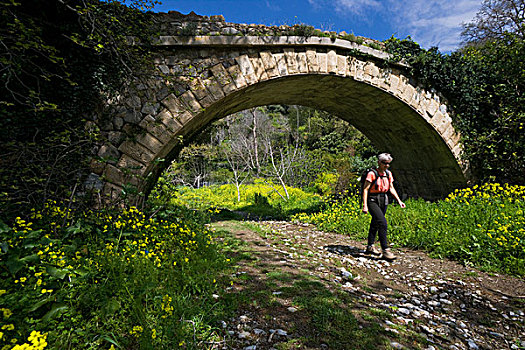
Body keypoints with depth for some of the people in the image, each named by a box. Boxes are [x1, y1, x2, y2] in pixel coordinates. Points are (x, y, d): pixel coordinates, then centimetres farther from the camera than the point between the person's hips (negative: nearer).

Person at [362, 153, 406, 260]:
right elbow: (365, 189, -14)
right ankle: (385, 251, -13)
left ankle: (370, 247, 27)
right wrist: (365, 205, -20)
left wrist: (399, 200, 5)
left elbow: (391, 188, 15)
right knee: (383, 223, -18)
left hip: (383, 201, 7)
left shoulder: (388, 173, 7)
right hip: (373, 201, -7)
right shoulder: (372, 173, -13)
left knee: (375, 224, 15)